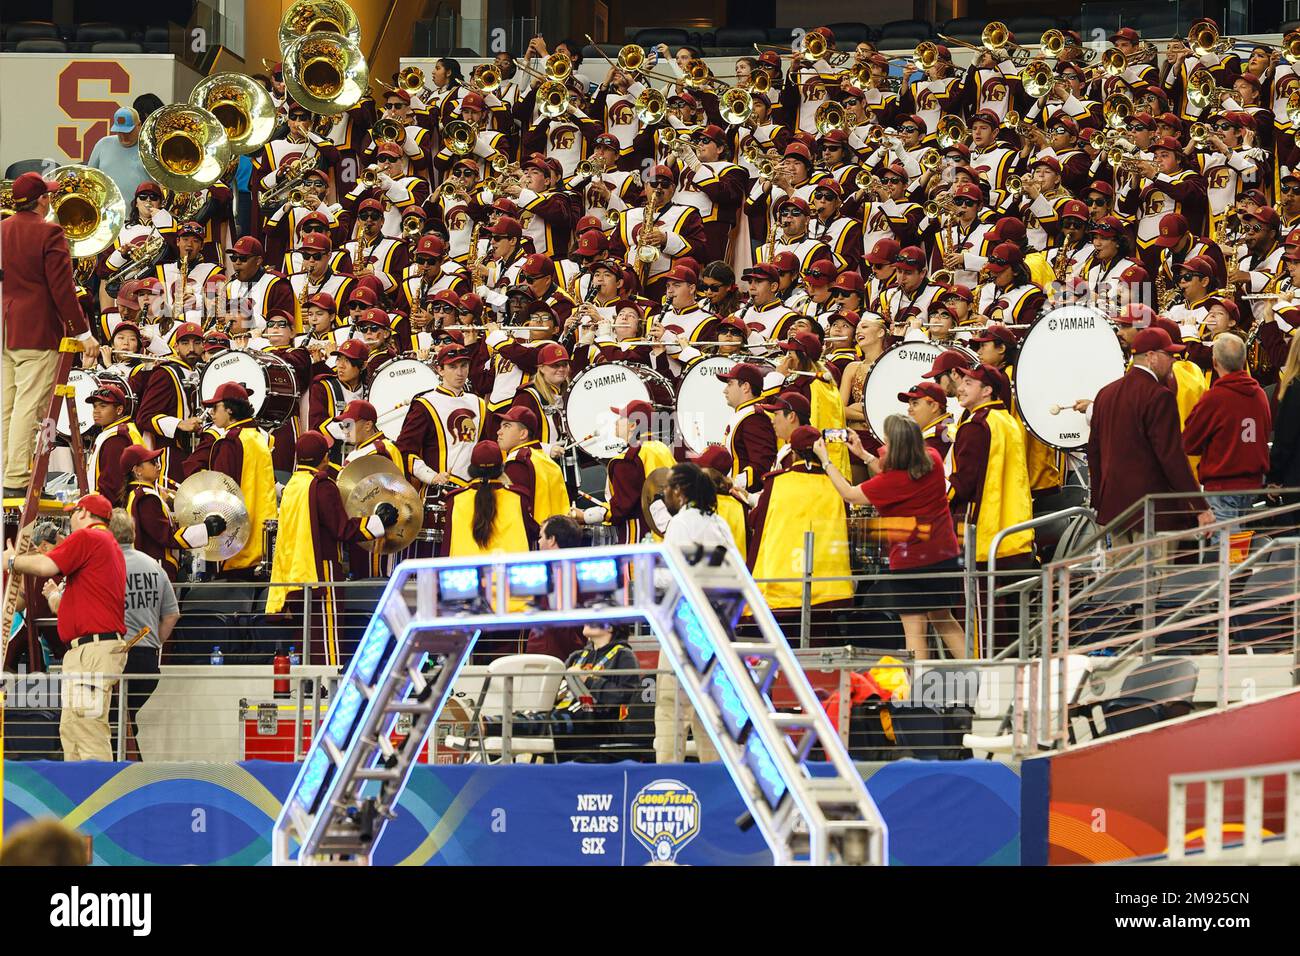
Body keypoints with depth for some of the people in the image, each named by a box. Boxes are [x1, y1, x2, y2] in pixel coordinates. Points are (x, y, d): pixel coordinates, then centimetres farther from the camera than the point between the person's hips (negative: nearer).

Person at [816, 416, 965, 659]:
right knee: (942, 618, 22)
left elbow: (849, 494, -7)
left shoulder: (894, 480, -21)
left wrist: (825, 460, 4)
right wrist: (863, 454, 20)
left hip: (911, 562, -7)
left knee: (914, 628, -2)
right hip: (944, 555, 7)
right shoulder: (932, 459, -2)